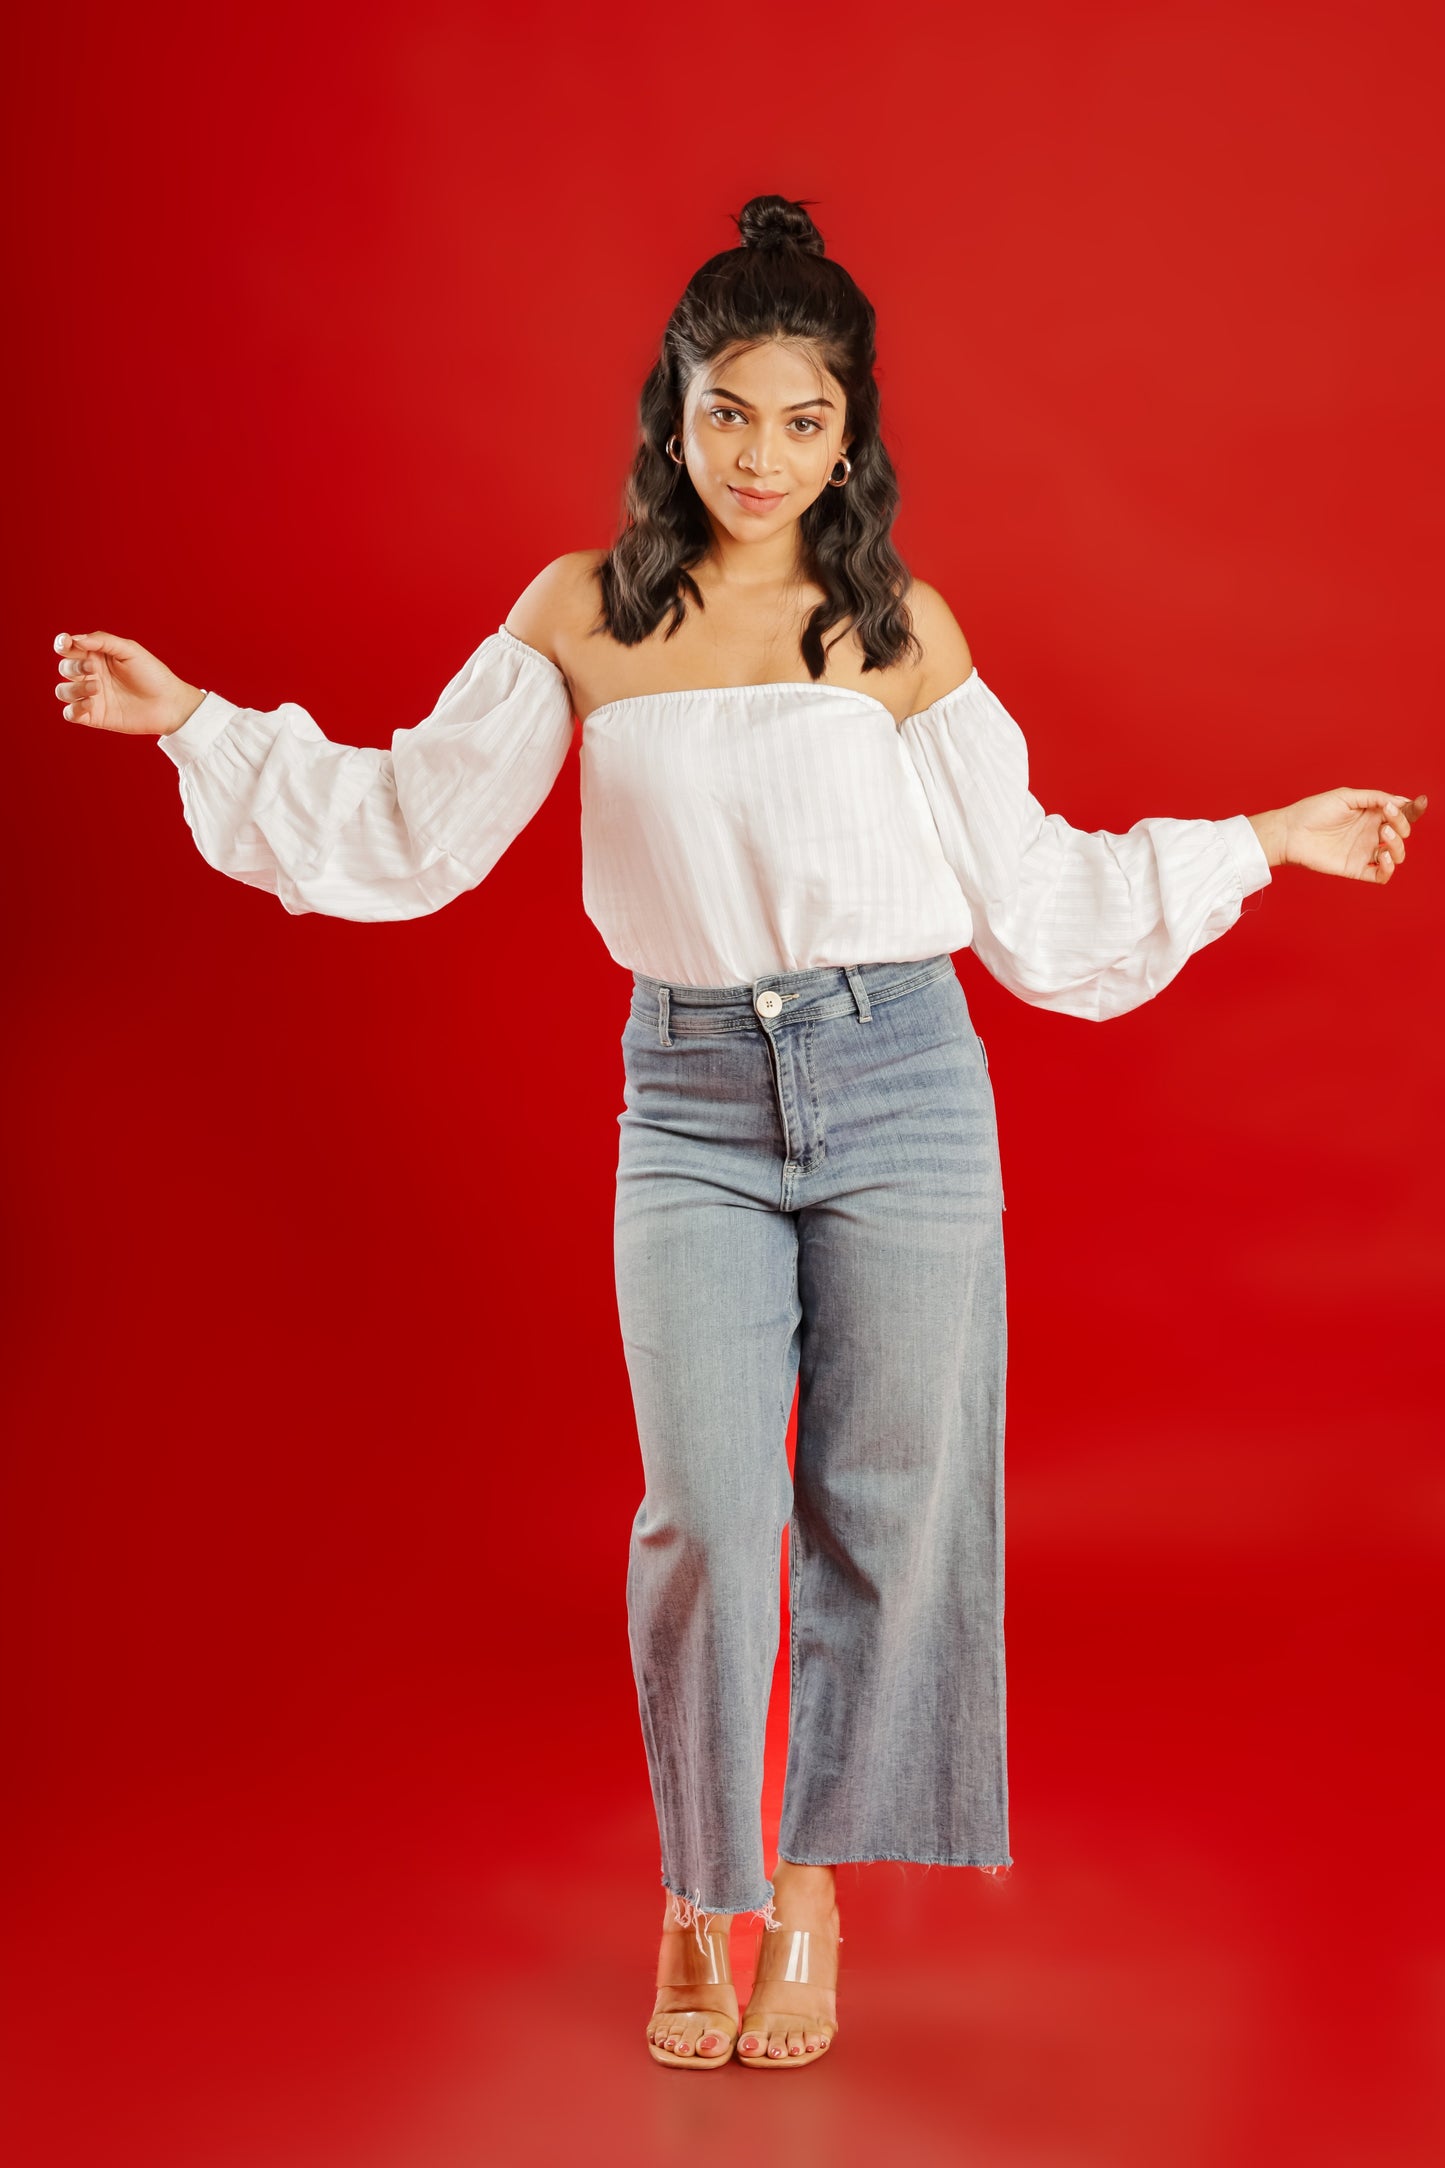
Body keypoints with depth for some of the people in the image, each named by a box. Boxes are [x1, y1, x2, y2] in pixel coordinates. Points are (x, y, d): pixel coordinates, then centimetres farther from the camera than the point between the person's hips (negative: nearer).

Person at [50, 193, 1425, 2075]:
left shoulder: (900, 628, 5)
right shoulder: (584, 613, 6)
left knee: (889, 1501, 4)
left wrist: (1261, 843, 11)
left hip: (900, 1085, 1)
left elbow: (1028, 894, 11)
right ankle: (699, 1900, 16)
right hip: (690, 1104, 0)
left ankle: (813, 1878, 25)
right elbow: (407, 831, 12)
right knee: (709, 1516, -7)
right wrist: (191, 718, 10)